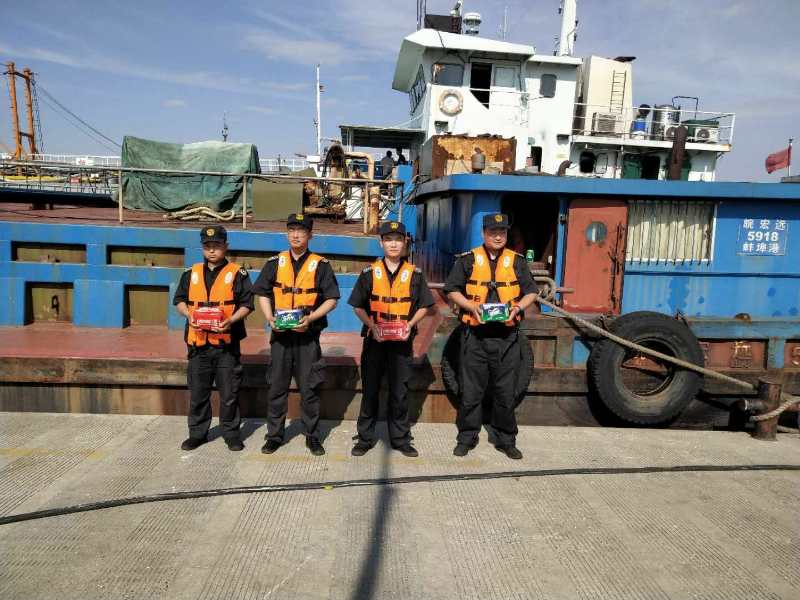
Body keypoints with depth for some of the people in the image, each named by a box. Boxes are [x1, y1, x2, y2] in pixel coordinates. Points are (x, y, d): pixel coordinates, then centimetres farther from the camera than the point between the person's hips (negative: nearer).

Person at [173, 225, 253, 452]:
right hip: (198, 342, 3)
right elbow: (179, 299, 15)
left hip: (226, 342, -3)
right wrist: (189, 315, -5)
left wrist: (231, 320, -19)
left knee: (229, 392, 3)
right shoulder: (191, 274, 11)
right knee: (197, 392, 11)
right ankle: (197, 433, 26)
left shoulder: (237, 274, 0)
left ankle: (231, 433, 18)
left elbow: (246, 304, -3)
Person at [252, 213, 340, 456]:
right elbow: (263, 294, 12)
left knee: (309, 388, 4)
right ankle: (274, 436, 20)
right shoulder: (274, 263, 8)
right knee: (277, 386, 8)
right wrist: (270, 318, -5)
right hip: (280, 334, 2)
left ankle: (312, 437, 17)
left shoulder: (320, 265, 1)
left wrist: (310, 318, -14)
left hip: (308, 335, -2)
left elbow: (331, 299, -1)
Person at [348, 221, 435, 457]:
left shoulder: (414, 274, 3)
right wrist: (372, 326, -11)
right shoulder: (369, 273, 2)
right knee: (370, 390, 7)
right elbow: (358, 307, 4)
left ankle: (400, 439, 21)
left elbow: (423, 306, 7)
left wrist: (410, 325, -9)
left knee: (400, 392, 8)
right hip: (374, 339, 0)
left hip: (402, 341, 0)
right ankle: (365, 438, 19)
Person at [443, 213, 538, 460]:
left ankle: (506, 440, 23)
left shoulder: (517, 261, 9)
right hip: (475, 335, -1)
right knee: (471, 390, 5)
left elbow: (530, 292, 13)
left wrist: (518, 307, -7)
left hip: (507, 336, 2)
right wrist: (471, 306, -13)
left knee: (506, 391, 8)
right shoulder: (468, 260, 3)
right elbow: (452, 290, 3)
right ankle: (467, 437, 20)